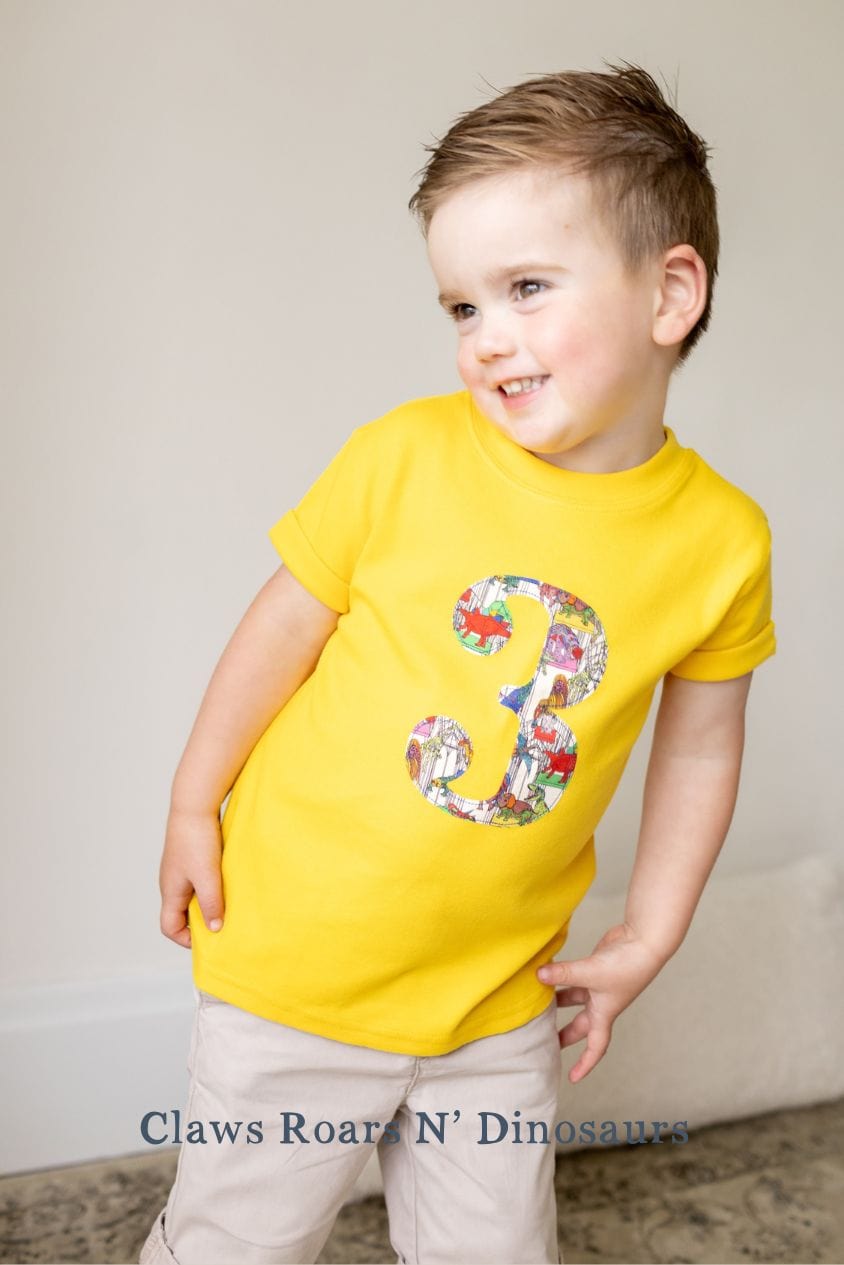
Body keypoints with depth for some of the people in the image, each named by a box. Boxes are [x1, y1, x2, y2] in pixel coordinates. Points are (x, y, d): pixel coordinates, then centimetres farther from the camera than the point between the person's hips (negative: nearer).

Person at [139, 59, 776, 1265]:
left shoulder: (723, 539, -11)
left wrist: (646, 941, 4)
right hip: (297, 962, -1)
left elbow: (701, 747, 2)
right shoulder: (408, 455, -16)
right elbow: (285, 624, -5)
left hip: (499, 997, 2)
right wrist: (193, 808, 1)